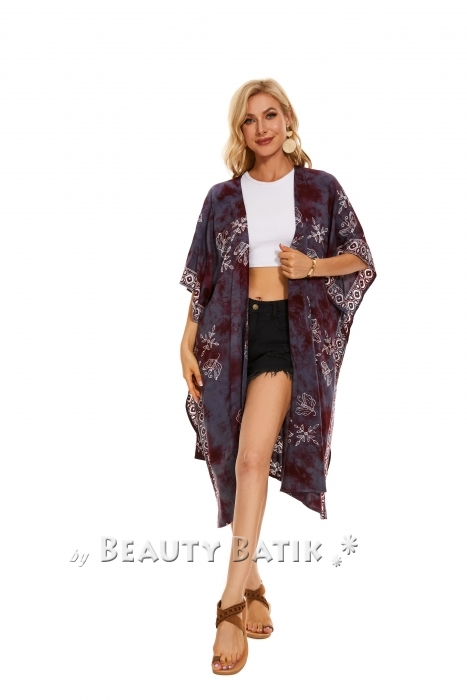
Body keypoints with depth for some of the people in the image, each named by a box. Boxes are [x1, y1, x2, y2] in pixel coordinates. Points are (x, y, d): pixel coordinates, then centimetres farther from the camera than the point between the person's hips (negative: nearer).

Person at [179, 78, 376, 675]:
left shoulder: (321, 188, 8)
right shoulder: (223, 197, 12)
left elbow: (361, 260, 9)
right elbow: (202, 276, 9)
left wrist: (311, 266, -9)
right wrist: (188, 343, 0)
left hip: (293, 330, -2)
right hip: (232, 331, 3)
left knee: (253, 457, -18)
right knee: (239, 461, 4)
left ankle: (233, 603, -13)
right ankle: (252, 588, 19)